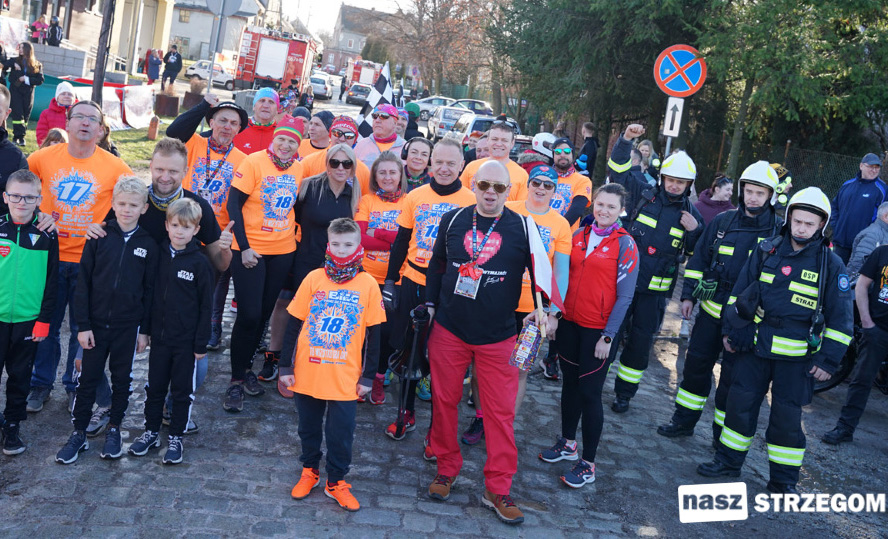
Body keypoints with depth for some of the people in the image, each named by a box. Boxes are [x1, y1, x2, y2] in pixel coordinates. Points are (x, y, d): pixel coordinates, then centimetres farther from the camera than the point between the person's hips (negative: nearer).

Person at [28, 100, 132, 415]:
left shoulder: (114, 167, -6)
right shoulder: (44, 157, -1)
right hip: (50, 255, 1)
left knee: (83, 329, 10)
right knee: (46, 325, 11)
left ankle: (76, 386, 27)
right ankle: (41, 383, 28)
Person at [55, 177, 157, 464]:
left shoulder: (148, 244, -2)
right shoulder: (99, 236, -3)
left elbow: (150, 290, 2)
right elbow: (83, 282, -3)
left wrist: (145, 330, 1)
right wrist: (83, 324, -6)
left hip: (128, 325, 0)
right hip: (96, 322, 0)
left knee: (122, 378, 11)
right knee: (88, 377, 7)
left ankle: (114, 429, 27)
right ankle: (79, 433, 19)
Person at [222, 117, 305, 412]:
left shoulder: (299, 169, 4)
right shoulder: (254, 162, -11)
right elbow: (234, 204, -11)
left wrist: (294, 233, 5)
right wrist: (244, 247, -15)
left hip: (283, 252, 5)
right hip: (250, 250, -5)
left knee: (263, 313, 12)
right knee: (248, 315, -6)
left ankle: (246, 367, 29)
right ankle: (236, 380, 7)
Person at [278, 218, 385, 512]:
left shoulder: (368, 284, -5)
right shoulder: (313, 278, -3)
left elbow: (373, 335, 0)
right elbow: (293, 325, 2)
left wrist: (367, 376, 0)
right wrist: (286, 366, 0)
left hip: (345, 378, -1)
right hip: (306, 374, 1)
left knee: (341, 433, 7)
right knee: (308, 427, 17)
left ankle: (336, 481, 27)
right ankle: (310, 470, 39)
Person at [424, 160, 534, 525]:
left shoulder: (522, 228, -5)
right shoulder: (453, 220, 2)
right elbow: (437, 265, 12)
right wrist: (430, 304, 11)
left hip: (498, 337, -2)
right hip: (449, 330, 2)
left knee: (500, 411, 0)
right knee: (444, 400, 10)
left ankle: (497, 489, 13)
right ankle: (446, 468, 31)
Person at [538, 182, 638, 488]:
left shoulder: (625, 244, -8)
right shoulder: (579, 236, 6)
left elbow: (624, 295, -10)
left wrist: (608, 336, -12)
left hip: (599, 330, -5)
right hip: (570, 323, 5)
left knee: (589, 392, 0)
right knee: (570, 383, 15)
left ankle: (588, 463, 12)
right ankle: (567, 444, 33)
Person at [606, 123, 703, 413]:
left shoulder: (690, 213, 4)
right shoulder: (644, 194, -1)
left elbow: (698, 252, 10)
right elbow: (618, 171, -5)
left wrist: (694, 230, -10)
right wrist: (625, 140, -18)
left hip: (655, 289, 1)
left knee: (640, 341, 7)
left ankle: (624, 392, 23)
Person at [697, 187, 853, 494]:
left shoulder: (831, 265, -7)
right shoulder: (767, 250, 1)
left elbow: (840, 318, -4)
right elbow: (740, 291, 9)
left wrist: (829, 360, -8)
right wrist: (731, 330, 8)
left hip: (797, 355, -3)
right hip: (755, 346, 3)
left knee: (787, 416, 5)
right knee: (740, 403, 10)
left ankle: (784, 479, 21)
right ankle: (729, 460, 27)